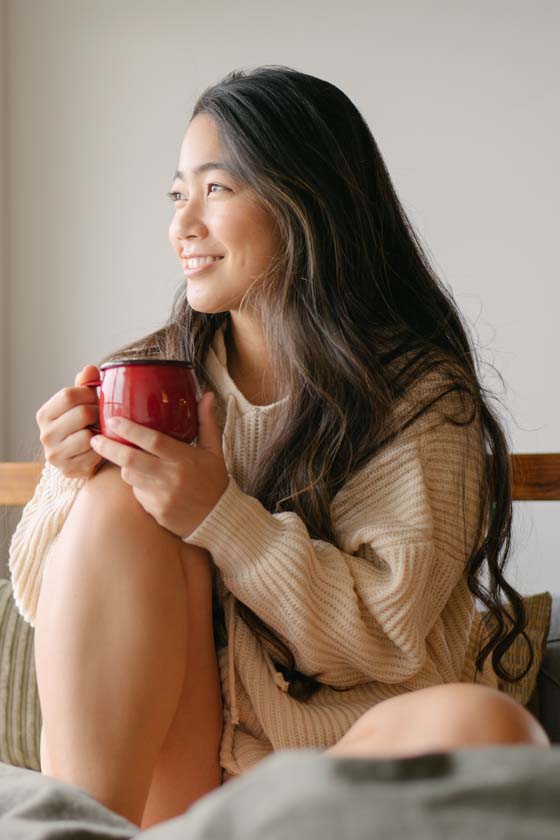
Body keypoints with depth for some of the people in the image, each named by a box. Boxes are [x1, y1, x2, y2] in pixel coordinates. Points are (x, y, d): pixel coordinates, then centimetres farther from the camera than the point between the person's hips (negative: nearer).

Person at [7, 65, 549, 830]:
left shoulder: (419, 395, -3)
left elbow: (388, 635, -11)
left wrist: (222, 517, -20)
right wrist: (71, 486, -13)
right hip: (168, 766, 2)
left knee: (482, 730, -33)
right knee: (117, 506, -19)